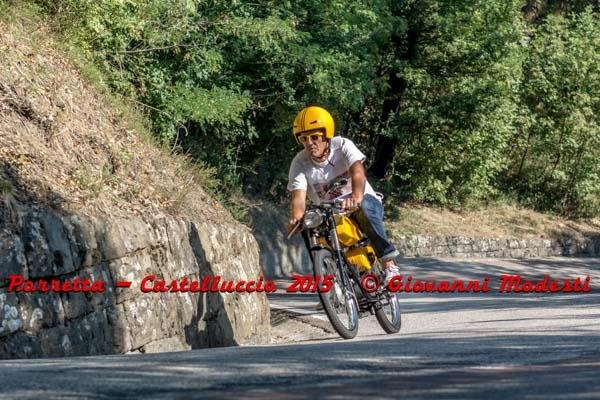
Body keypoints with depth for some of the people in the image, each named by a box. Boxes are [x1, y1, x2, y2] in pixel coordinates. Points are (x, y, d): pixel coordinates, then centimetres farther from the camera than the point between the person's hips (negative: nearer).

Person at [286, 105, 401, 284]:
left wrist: (356, 196, -56)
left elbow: (358, 172, -33)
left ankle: (389, 263, -34)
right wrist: (296, 218, -46)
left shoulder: (342, 146, -16)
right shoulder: (299, 163, -11)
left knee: (363, 206, -37)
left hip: (365, 202, -3)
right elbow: (299, 196, -23)